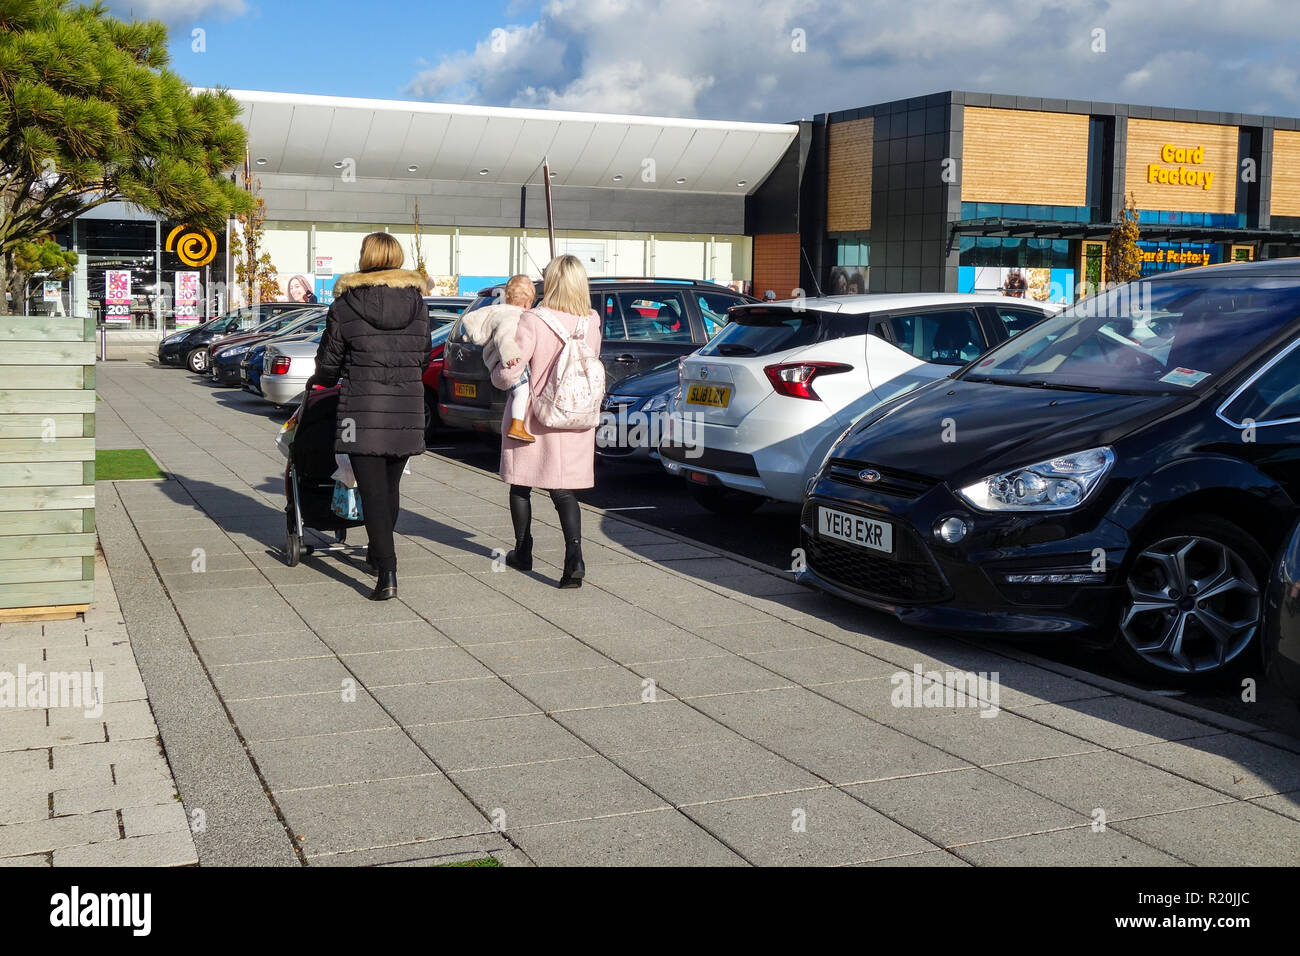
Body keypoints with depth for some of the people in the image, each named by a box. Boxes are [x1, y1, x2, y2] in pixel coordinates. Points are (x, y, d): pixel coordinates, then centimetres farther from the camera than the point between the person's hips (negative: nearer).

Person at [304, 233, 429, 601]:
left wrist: (317, 382, 24)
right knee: (390, 487, 18)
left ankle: (387, 573, -13)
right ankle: (378, 555, 36)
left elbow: (329, 361, 2)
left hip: (363, 408, -4)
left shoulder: (346, 305, -5)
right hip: (408, 408, 4)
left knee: (373, 491, -3)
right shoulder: (417, 304, 5)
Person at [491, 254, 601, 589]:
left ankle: (523, 553, 29)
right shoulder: (592, 323, -3)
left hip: (532, 420, -3)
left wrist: (497, 370, 3)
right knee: (564, 492, 6)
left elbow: (507, 376, -18)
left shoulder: (533, 321, -18)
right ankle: (574, 558, -12)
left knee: (521, 486, 16)